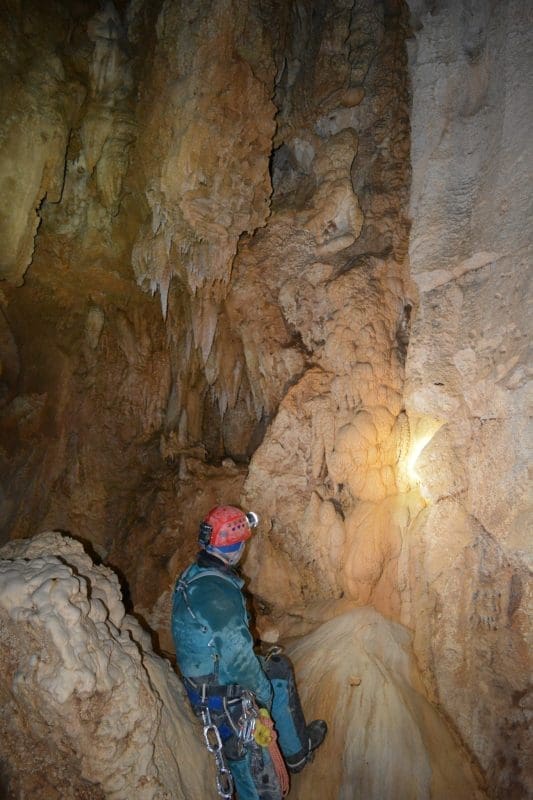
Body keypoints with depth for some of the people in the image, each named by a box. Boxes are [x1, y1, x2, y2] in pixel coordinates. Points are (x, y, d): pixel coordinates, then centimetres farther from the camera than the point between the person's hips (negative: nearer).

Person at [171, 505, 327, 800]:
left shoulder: (192, 575, -1)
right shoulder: (218, 591, -30)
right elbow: (237, 658, -30)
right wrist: (264, 690, -11)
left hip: (206, 674, 9)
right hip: (224, 698, -9)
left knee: (280, 669, 26)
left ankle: (296, 750, 40)